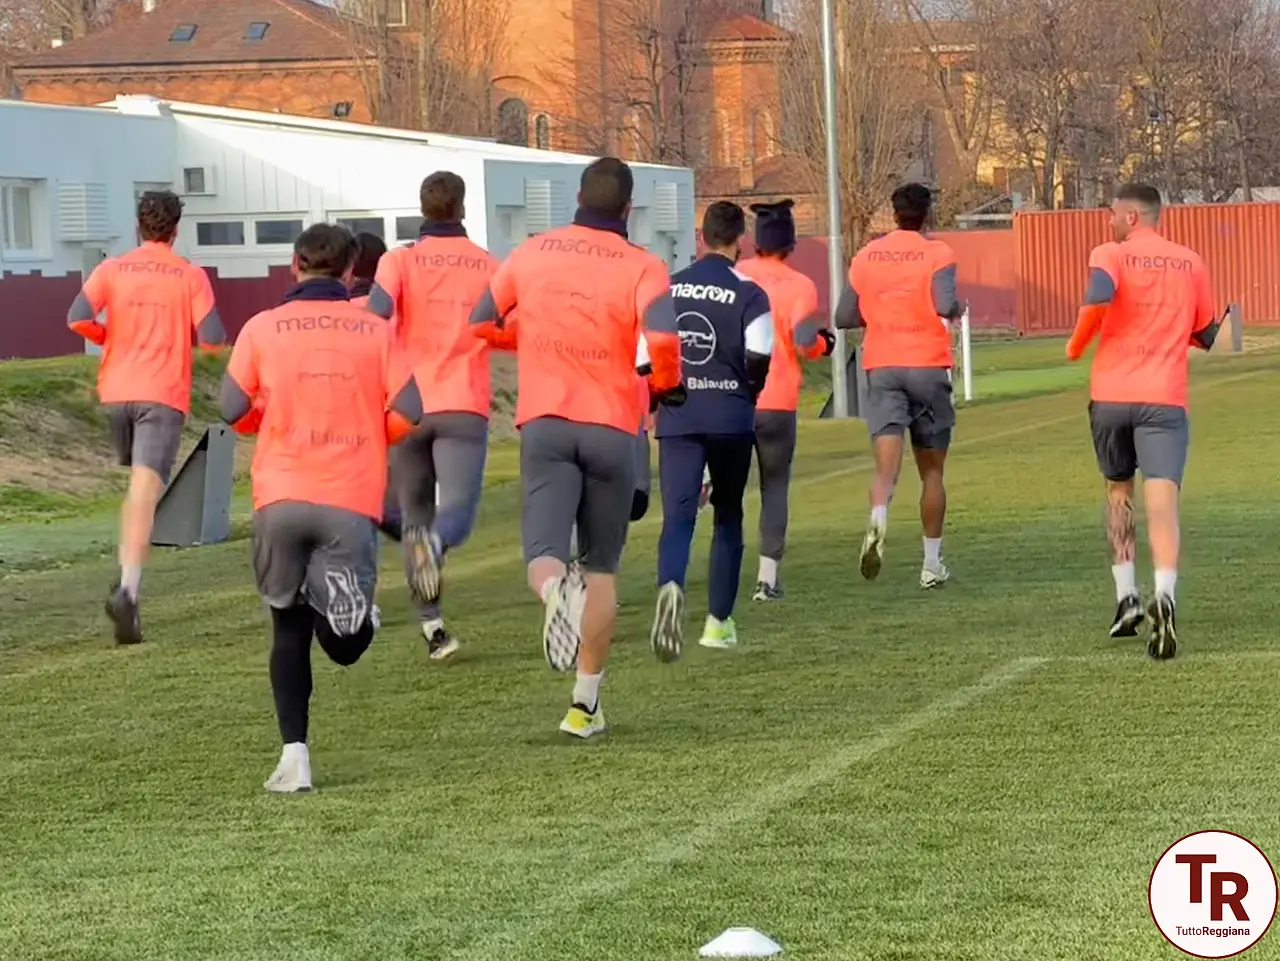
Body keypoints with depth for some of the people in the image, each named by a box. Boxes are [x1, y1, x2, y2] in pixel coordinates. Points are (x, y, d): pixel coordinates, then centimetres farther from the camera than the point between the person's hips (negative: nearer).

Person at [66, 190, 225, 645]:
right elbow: (213, 339, -7)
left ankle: (127, 575, 20)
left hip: (117, 390, 3)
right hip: (163, 395, -3)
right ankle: (127, 590, -28)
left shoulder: (111, 269, 4)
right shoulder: (190, 276, -1)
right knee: (145, 493, -12)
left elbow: (78, 318, -9)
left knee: (138, 482, 26)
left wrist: (110, 338, 11)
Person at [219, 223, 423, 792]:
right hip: (351, 500, 0)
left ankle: (294, 754, 4)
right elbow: (408, 413, 0)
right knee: (346, 646, 10)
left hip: (280, 495, 1)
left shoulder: (262, 328, 4)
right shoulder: (374, 331, 6)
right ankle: (345, 596, -17)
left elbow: (233, 409, 3)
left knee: (289, 629, 14)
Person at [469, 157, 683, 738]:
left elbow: (479, 323, 17)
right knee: (601, 567, 13)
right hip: (612, 429, 0)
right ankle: (585, 703, 11)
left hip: (545, 424, 0)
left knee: (544, 554, -5)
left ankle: (557, 590, -43)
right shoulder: (642, 268, -2)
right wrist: (666, 386, 2)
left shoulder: (531, 254, 7)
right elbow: (661, 340, -19)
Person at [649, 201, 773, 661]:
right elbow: (760, 359, -11)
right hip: (731, 418, -1)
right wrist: (747, 391, 10)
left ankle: (670, 587, -36)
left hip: (678, 419, 1)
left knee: (677, 516, -5)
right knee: (727, 516, 14)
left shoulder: (666, 288, 5)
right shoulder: (748, 294, -6)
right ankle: (718, 622, 17)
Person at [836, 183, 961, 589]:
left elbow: (844, 318, 9)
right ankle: (932, 563, 15)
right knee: (931, 470, 11)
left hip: (881, 368, 1)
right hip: (928, 365, -1)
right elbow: (945, 306, -20)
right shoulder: (936, 254, -4)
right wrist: (957, 309, 3)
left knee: (887, 462, -9)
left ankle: (877, 520, -40)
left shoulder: (866, 257, 7)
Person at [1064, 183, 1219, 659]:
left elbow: (1099, 297, -22)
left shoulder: (1110, 255, 0)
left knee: (1118, 492, 21)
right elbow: (1206, 336, 19)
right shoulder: (1191, 263, 11)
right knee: (1162, 501, -10)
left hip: (1110, 395, 0)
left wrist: (1077, 344, -6)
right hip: (1165, 397, 0)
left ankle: (1126, 597, 17)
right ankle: (1163, 597, -33)